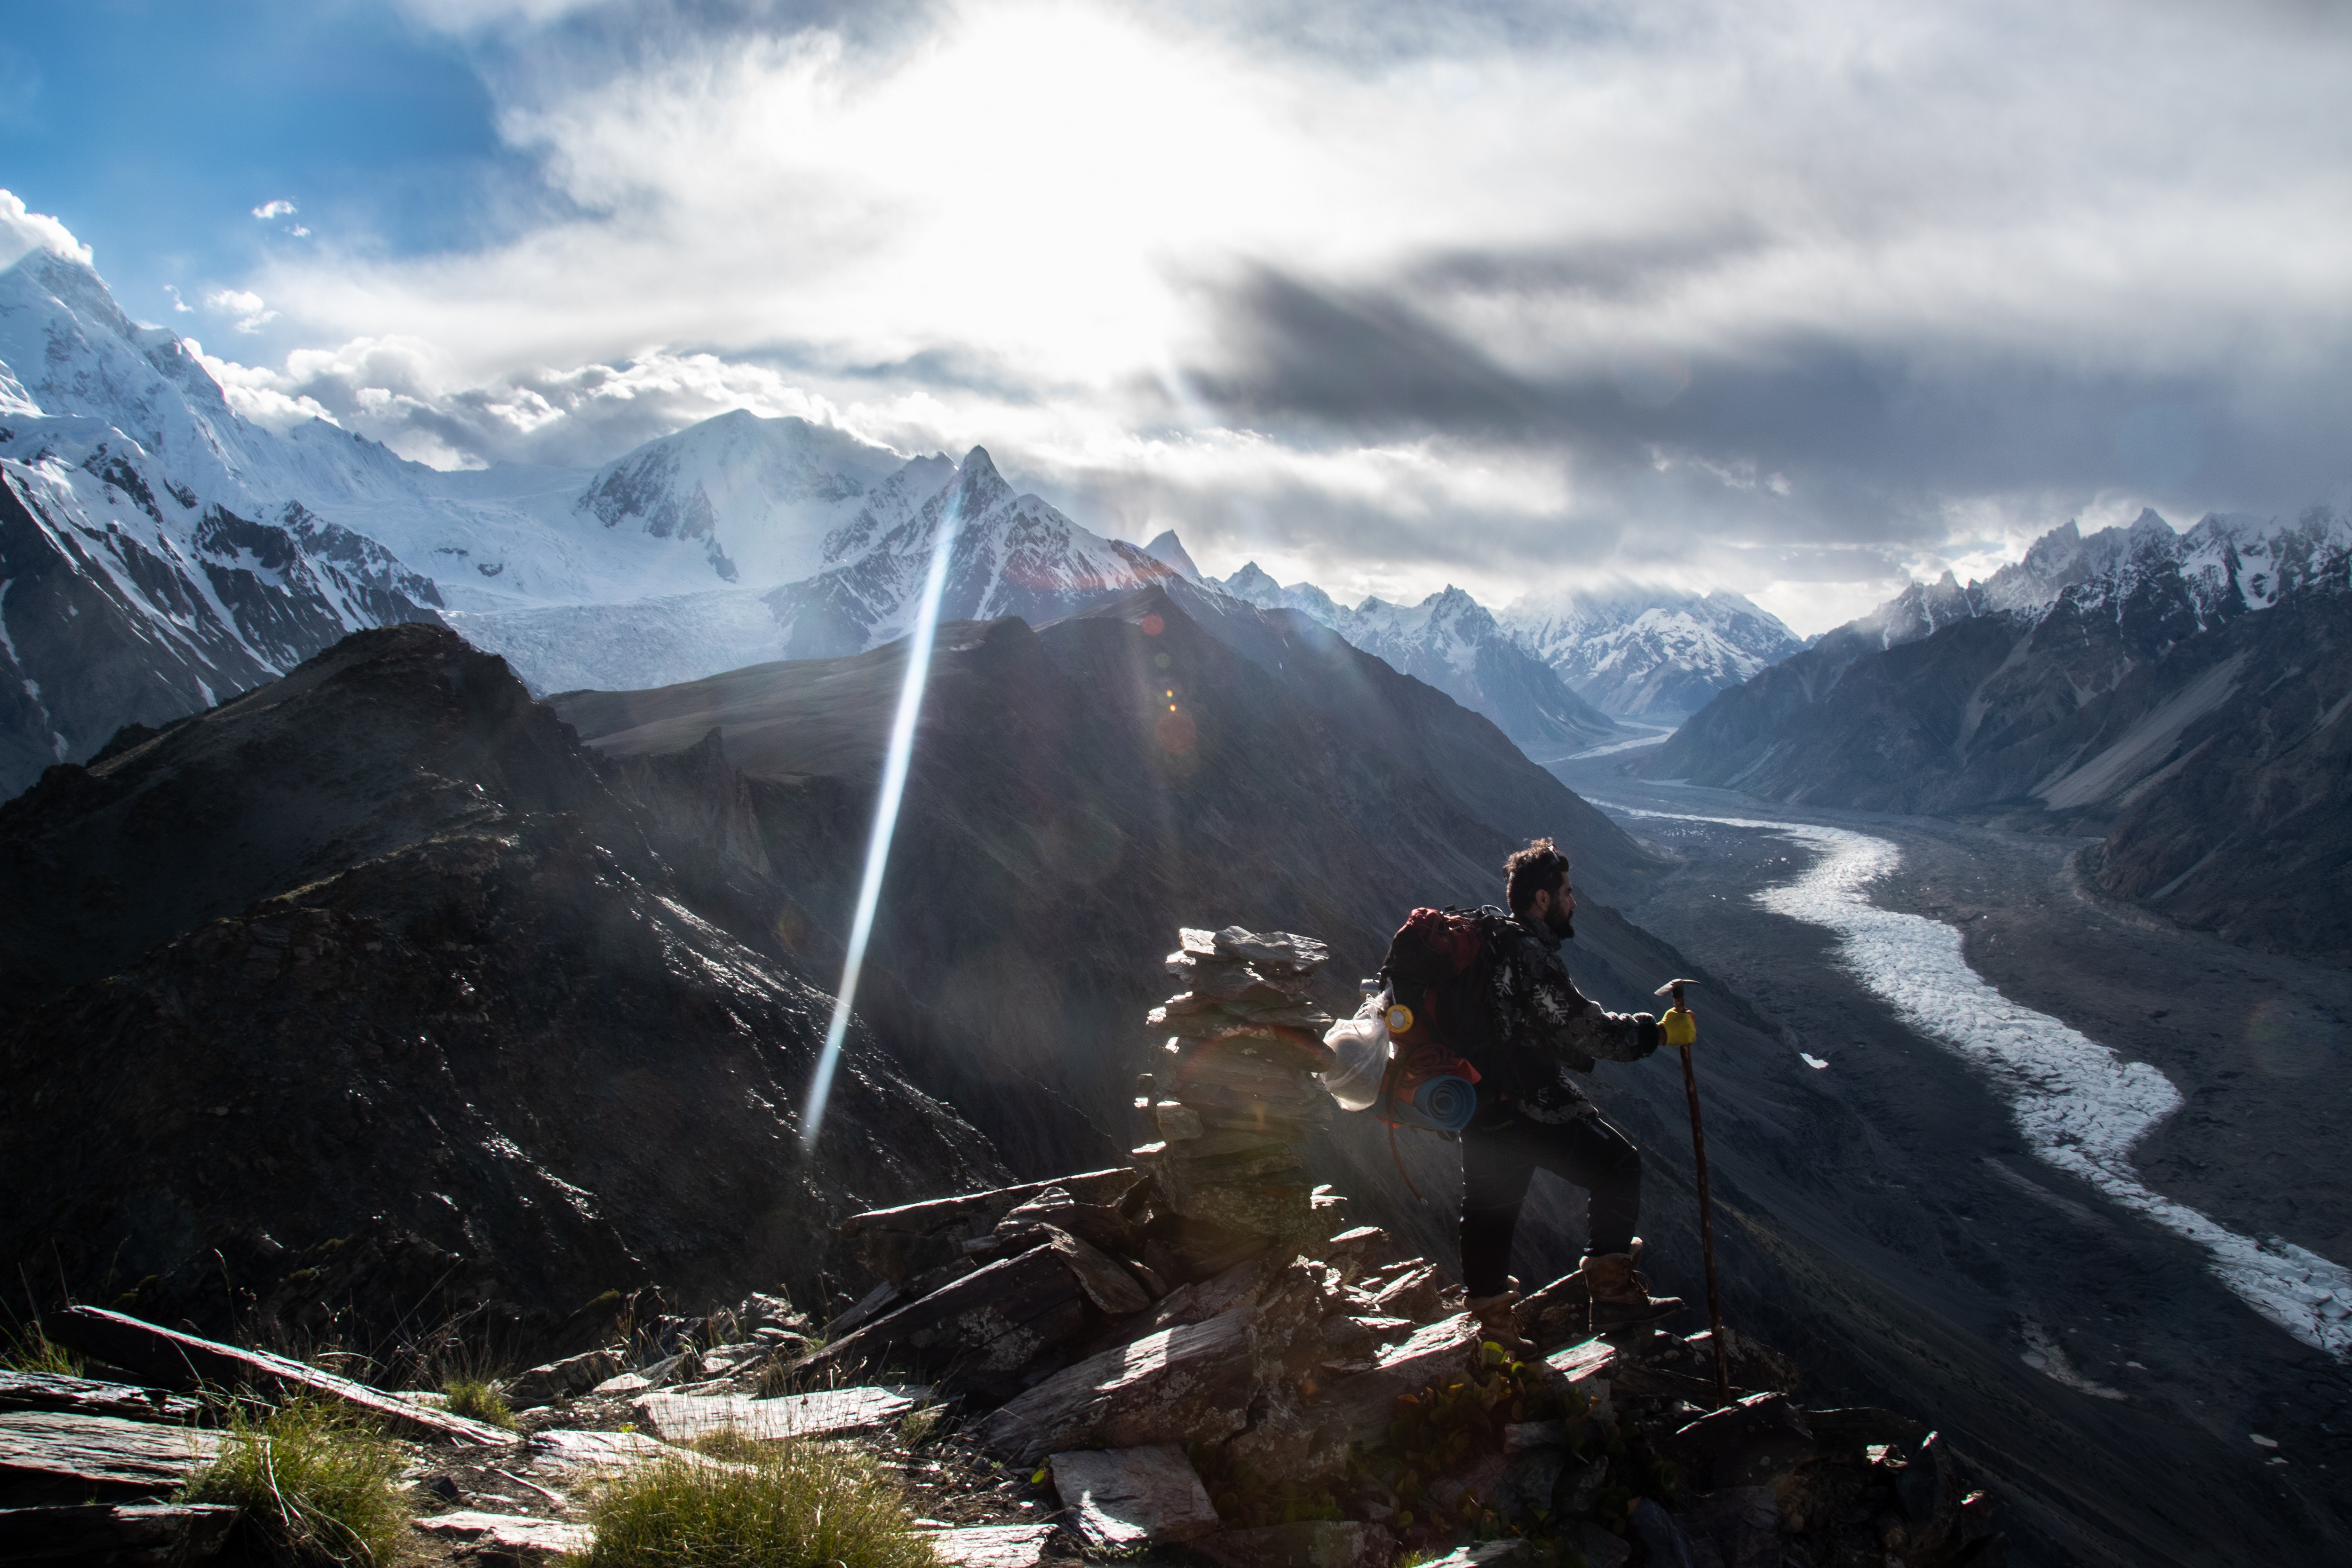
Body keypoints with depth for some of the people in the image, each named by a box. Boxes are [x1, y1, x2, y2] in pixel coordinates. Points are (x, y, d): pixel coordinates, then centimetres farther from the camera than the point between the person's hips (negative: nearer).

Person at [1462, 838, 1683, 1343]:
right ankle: (1613, 1294, -1)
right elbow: (1584, 1029, -17)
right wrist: (1655, 1032, -9)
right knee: (1616, 1164, 1)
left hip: (1478, 1108, 10)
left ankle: (1492, 1330, 24)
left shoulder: (1490, 944, 13)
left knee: (1489, 1211, 15)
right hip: (1526, 1107, -10)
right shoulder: (1529, 956, -17)